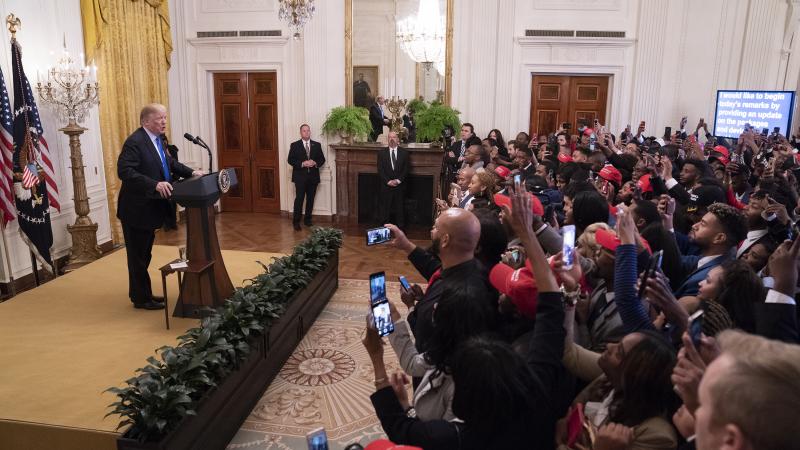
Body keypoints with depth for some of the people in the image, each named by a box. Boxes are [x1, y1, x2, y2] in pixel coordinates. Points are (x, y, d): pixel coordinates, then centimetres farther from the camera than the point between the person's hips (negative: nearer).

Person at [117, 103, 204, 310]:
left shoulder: (157, 139, 8)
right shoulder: (134, 142, -20)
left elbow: (170, 163, 17)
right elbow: (124, 171, -28)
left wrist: (191, 173, 1)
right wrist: (155, 184, -35)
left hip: (150, 208, 9)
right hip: (136, 209, -9)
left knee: (144, 254, 19)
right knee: (138, 256, 4)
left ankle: (141, 294, 33)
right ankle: (141, 299, 16)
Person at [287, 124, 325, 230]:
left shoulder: (317, 145, 8)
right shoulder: (294, 145, 1)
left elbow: (322, 159, 8)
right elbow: (290, 160, -4)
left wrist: (315, 163, -13)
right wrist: (302, 164, -17)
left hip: (313, 177, 3)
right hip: (300, 177, -3)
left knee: (310, 199, 9)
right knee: (299, 199, -6)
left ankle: (308, 219, 21)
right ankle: (296, 221, 1)